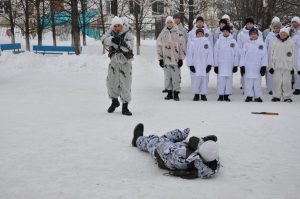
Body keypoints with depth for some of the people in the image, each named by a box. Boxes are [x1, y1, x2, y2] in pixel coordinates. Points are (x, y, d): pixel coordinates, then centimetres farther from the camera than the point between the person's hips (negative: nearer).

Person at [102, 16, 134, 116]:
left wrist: (123, 42, -46)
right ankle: (114, 101, 34)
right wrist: (112, 39, -39)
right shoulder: (111, 32, -1)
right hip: (114, 61, 4)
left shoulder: (128, 34, -12)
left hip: (125, 62, -3)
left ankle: (125, 106, 6)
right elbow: (105, 41, -19)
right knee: (111, 82, 10)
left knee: (125, 84, -4)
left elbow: (129, 46, -27)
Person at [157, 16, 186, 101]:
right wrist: (160, 58, 5)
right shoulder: (163, 34, 8)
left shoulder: (178, 33, 1)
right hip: (166, 59, 3)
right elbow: (159, 46, 11)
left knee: (176, 77, -4)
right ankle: (169, 93, 17)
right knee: (167, 77, 7)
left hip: (175, 59, -3)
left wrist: (181, 59, -2)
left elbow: (182, 46, 1)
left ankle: (176, 94, 4)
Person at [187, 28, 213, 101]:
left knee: (204, 80, 0)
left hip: (205, 65, 1)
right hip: (195, 65, -1)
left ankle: (203, 94, 9)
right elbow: (189, 54, 2)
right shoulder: (192, 43, 4)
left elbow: (210, 54, 4)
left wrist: (209, 64, -4)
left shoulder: (207, 42, 7)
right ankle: (196, 94, 8)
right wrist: (190, 65, -6)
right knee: (195, 80, -3)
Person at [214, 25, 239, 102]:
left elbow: (236, 54, 4)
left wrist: (235, 65, 1)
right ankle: (221, 95, 4)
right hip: (221, 64, -1)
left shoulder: (233, 41, 3)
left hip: (230, 64, 1)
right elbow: (216, 54, 3)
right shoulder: (219, 41, 2)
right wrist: (216, 65, -1)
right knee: (221, 79, -4)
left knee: (229, 79, 2)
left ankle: (226, 95, 9)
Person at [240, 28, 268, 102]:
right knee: (248, 82, 1)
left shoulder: (261, 43, 3)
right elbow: (243, 55, 5)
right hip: (248, 67, 1)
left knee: (257, 82, 2)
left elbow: (264, 55, 2)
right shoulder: (247, 44, 4)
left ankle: (258, 96, 10)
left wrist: (264, 66, -3)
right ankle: (249, 96, 11)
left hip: (257, 67, 0)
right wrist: (242, 66, -1)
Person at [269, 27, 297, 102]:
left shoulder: (291, 43, 4)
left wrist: (293, 67, -1)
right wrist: (271, 66, 4)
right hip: (277, 67, 2)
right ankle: (276, 96, 10)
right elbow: (272, 55, 10)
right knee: (276, 81, 0)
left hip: (287, 67, -2)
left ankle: (287, 97, 7)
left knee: (287, 82, -1)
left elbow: (293, 56, 4)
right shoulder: (276, 43, 9)